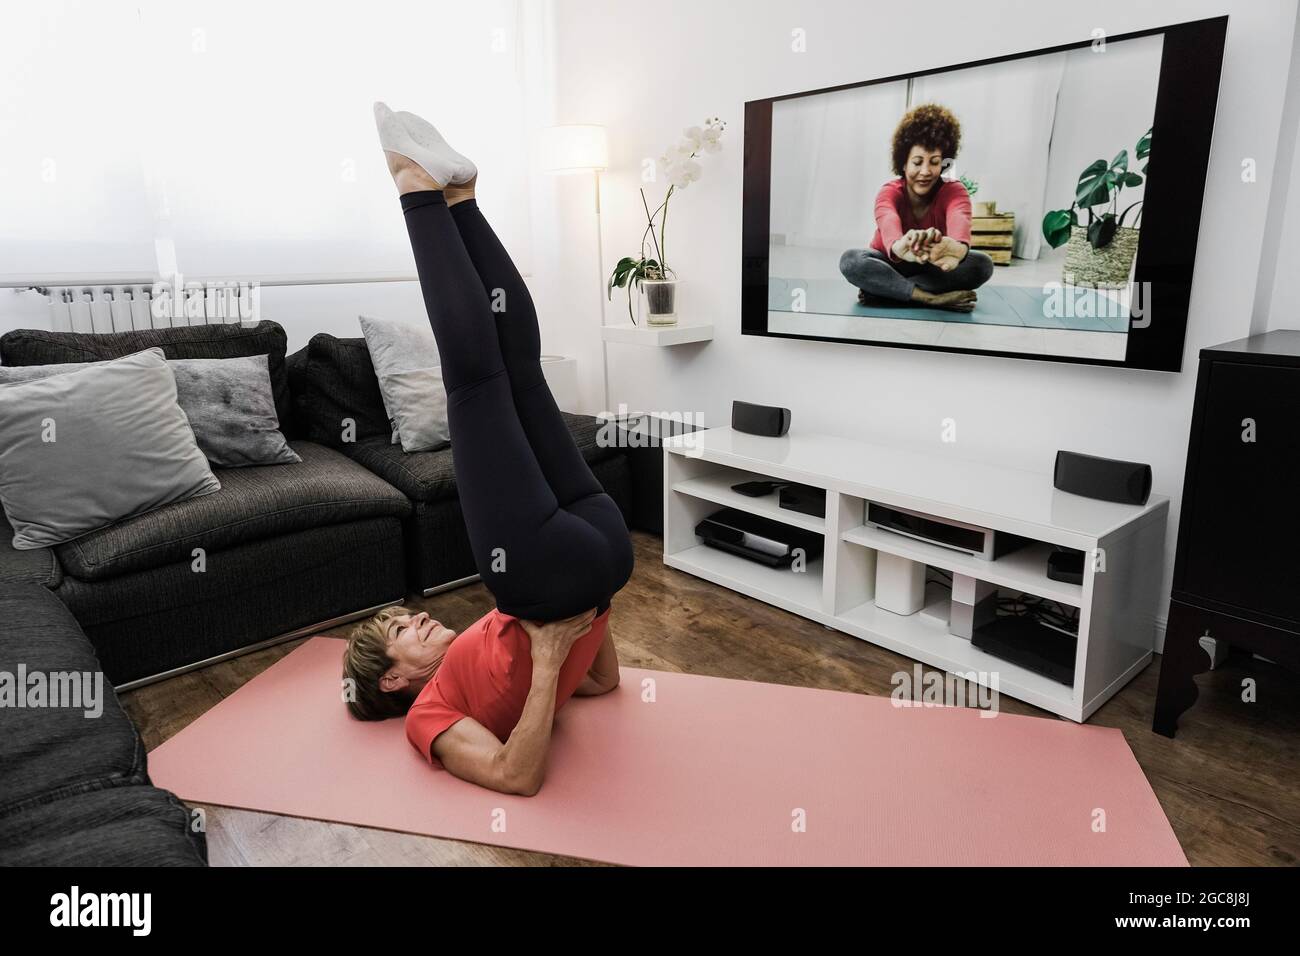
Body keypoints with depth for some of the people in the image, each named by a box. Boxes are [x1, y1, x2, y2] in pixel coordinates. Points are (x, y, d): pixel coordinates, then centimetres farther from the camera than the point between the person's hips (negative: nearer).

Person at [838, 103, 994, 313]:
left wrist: (959, 247, -69)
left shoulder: (954, 191, -17)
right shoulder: (889, 192, -19)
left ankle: (881, 291, -30)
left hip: (932, 270, 1)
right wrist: (899, 247, -72)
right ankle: (934, 299, -35)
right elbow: (889, 222, -45)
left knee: (982, 264, -28)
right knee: (851, 259, -32)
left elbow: (959, 219, -42)